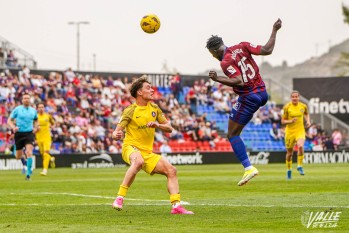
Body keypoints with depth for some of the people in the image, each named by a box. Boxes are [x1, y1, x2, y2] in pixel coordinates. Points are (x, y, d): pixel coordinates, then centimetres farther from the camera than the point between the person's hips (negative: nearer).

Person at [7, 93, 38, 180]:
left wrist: (35, 128, 8)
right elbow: (9, 120, 1)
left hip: (29, 133, 0)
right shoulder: (17, 109, -1)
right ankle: (24, 162, 45)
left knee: (29, 152, -21)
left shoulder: (33, 110, 7)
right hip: (19, 134, 0)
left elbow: (35, 120, 27)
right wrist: (13, 127, -18)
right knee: (18, 156, 8)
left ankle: (28, 173, -16)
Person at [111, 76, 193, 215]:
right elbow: (117, 132, -10)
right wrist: (116, 135, -35)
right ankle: (119, 198, -40)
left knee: (171, 170, -6)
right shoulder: (130, 111, -6)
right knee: (138, 161, -40)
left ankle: (176, 206, -8)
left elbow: (169, 129, 12)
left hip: (148, 152, 7)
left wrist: (158, 125, -10)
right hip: (131, 147, -7)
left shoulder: (154, 108, 11)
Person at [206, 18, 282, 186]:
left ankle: (248, 168, -9)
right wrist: (274, 31, 10)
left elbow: (239, 81, -26)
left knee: (232, 134, 0)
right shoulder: (241, 47, 3)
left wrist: (218, 79, -25)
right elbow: (267, 50, -1)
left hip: (248, 98, -8)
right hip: (262, 93, 8)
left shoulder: (225, 62, -15)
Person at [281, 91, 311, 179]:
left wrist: (308, 121, 4)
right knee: (289, 153, 7)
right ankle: (289, 170, 31)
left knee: (300, 146, -28)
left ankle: (300, 166, -11)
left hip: (300, 131, 0)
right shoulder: (287, 107, -7)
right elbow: (283, 121, -3)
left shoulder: (303, 106, -1)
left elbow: (306, 114, 22)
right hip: (290, 131, 0)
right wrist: (290, 121, -22)